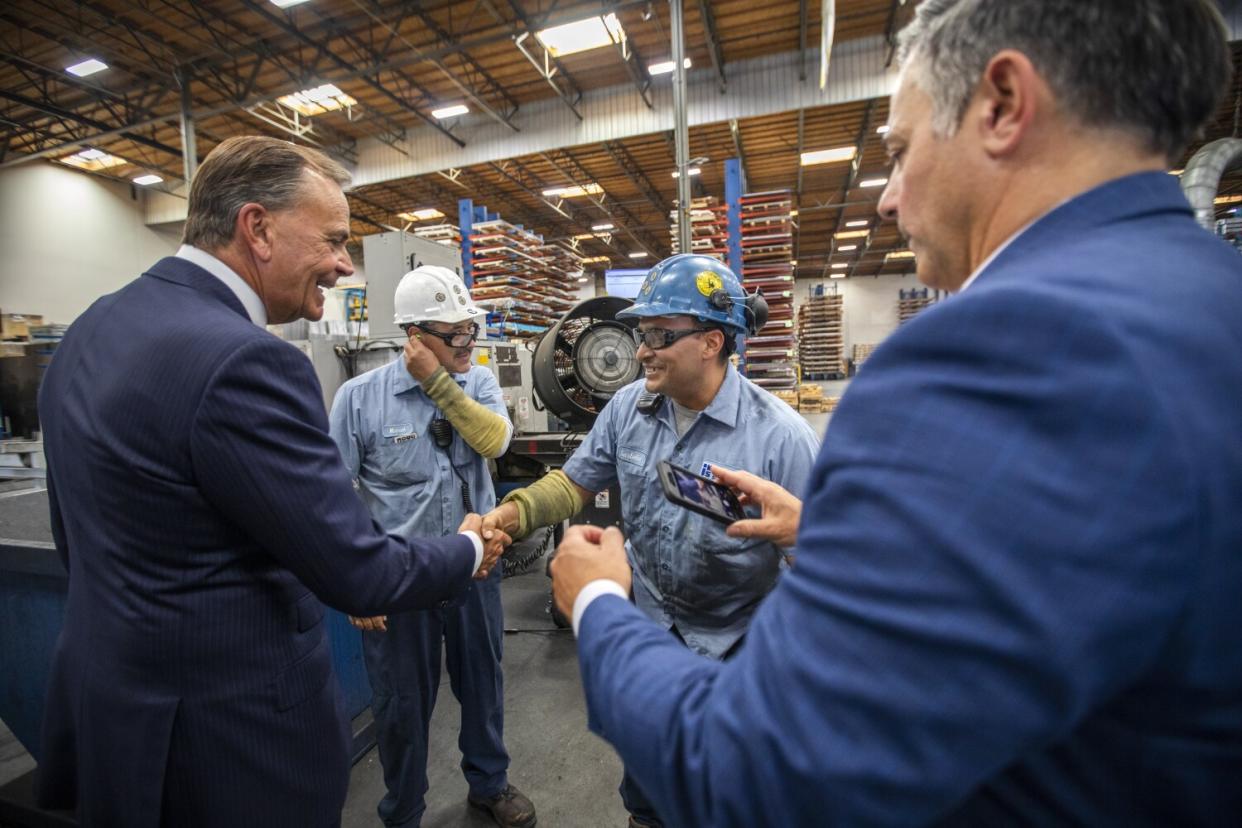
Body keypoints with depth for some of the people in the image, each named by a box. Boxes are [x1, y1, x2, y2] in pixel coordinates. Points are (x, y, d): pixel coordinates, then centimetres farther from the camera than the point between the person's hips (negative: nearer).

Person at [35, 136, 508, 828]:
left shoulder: (94, 329, 2)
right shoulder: (243, 362, -28)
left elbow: (78, 536, 12)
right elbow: (360, 575, -24)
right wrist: (470, 551, -6)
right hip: (228, 733, -8)